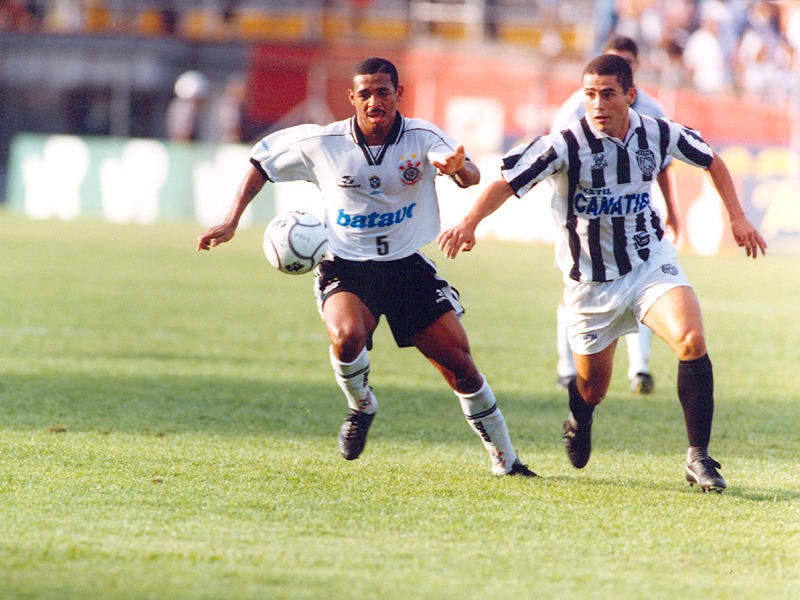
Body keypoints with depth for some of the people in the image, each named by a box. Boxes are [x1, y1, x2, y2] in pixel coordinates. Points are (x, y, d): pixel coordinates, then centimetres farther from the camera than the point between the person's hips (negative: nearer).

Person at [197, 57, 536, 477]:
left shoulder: (422, 138, -10)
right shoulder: (321, 143, -8)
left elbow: (471, 176, -26)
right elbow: (262, 162, 7)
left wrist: (458, 167, -51)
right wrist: (231, 222, -1)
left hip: (409, 267, 1)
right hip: (345, 268, -1)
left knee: (460, 365, -2)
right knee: (347, 336, -33)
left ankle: (504, 460, 16)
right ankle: (360, 407, 0)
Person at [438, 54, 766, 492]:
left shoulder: (658, 134, -7)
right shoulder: (566, 145, -19)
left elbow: (711, 161, 13)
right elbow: (506, 183, -29)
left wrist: (737, 217, 9)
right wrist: (470, 222, -45)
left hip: (650, 262, 1)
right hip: (591, 282, -1)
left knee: (691, 340, -24)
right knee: (591, 388, 11)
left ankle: (699, 457, -16)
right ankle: (579, 423, 50)